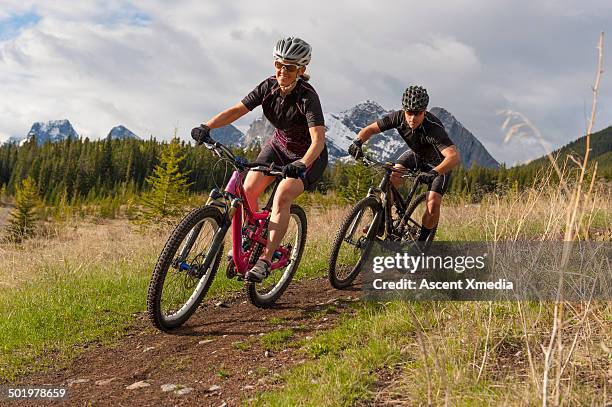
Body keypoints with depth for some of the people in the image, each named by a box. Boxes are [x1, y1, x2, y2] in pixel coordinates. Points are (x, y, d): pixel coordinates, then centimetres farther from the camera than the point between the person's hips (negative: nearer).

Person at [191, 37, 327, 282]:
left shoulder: (307, 96, -29)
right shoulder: (269, 87, -14)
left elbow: (318, 139, -40)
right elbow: (238, 109, -16)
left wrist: (300, 165, -58)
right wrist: (207, 127, -31)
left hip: (307, 156, -6)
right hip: (279, 144, 6)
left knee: (281, 198, -27)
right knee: (247, 190, -9)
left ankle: (265, 260, -21)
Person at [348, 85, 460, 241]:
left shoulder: (434, 128, -40)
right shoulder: (399, 117, -26)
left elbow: (454, 156, -51)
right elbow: (370, 129, -17)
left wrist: (434, 173, -66)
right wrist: (358, 142, -38)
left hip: (438, 164, -4)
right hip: (416, 155, 4)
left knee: (433, 204, -18)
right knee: (392, 178, -20)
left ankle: (422, 240, 5)